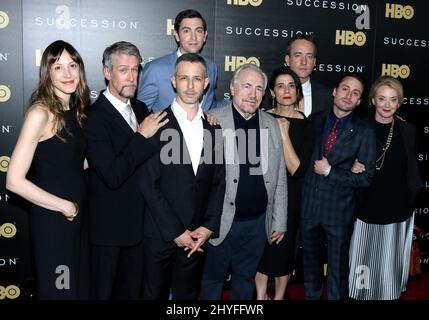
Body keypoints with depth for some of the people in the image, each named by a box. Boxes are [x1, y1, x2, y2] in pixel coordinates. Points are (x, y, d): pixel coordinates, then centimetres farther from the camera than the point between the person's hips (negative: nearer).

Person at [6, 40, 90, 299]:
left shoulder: (76, 110, 4)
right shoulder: (40, 113, -18)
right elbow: (14, 181, -21)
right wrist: (64, 206, -14)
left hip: (78, 213, 7)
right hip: (52, 218, -7)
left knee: (80, 285, 20)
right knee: (58, 288, 10)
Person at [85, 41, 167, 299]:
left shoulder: (141, 109, 6)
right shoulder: (94, 116, -19)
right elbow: (112, 176, -26)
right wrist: (142, 136, -24)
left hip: (138, 223, 7)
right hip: (108, 227, -7)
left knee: (132, 290, 21)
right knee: (102, 291, 12)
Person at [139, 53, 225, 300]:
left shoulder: (213, 128, 5)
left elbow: (218, 183, 7)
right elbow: (149, 185, -11)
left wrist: (209, 227, -3)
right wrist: (176, 231, -11)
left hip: (198, 235, 3)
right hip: (161, 233, -3)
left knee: (188, 294, 15)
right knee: (156, 293, 12)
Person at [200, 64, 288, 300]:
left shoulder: (271, 125, 4)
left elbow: (279, 178, 8)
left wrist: (279, 221, 8)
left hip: (258, 221, 4)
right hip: (220, 221, -3)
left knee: (245, 278, 20)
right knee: (213, 278, 14)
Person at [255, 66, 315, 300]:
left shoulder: (306, 125, -8)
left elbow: (297, 170, -16)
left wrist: (284, 134, -21)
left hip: (290, 195, -1)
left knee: (284, 246, 14)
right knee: (261, 246, 11)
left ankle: (279, 296, 35)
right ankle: (260, 295, 31)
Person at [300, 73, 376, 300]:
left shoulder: (364, 132, -8)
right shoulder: (316, 122, 2)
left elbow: (366, 178, -11)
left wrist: (330, 171, -16)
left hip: (339, 210, -3)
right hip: (309, 205, 3)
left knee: (338, 265, 12)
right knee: (311, 258, 20)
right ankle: (311, 295, 41)